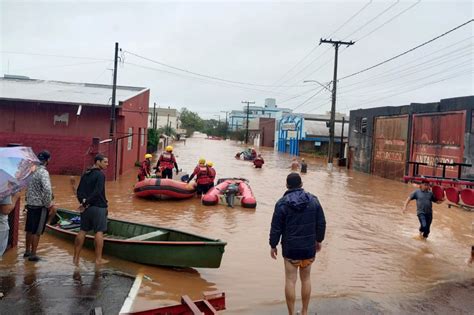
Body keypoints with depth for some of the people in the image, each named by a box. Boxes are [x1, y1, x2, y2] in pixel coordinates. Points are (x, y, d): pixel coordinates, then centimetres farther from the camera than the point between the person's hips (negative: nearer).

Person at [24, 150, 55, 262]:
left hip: (30, 203, 8)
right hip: (40, 205, -8)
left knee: (29, 230, 18)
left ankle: (27, 251, 30)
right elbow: (47, 189, -29)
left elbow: (27, 186, 16)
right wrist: (48, 204, -17)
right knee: (37, 231, 2)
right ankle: (33, 254, 8)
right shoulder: (43, 172, -17)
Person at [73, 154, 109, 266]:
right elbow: (97, 192, -21)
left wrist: (83, 201, -5)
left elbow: (79, 191, 8)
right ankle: (98, 259, 4)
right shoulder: (100, 175, -13)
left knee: (82, 231, 12)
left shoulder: (85, 174, 12)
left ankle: (76, 258, 16)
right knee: (99, 232, 0)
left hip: (86, 207, 8)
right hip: (98, 207, -7)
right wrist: (85, 203, -13)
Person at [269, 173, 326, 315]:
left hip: (290, 248, -3)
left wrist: (273, 245, 3)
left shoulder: (282, 203, -11)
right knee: (306, 279, 16)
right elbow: (321, 223, 3)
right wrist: (319, 240, 16)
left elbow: (276, 227, -9)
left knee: (290, 280, 6)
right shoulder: (313, 200, -2)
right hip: (309, 247, 3)